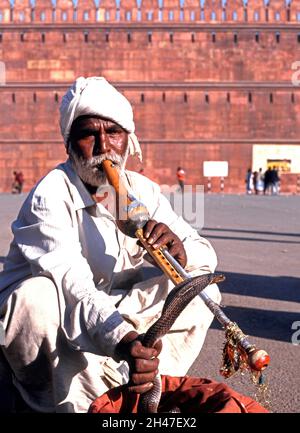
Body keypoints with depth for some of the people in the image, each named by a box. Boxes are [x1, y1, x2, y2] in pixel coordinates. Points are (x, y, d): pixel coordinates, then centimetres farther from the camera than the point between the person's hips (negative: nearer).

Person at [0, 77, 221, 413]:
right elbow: (73, 287, -36)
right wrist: (121, 340, -54)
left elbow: (207, 256, -4)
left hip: (118, 314, 6)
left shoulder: (141, 190, -3)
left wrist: (180, 252, -29)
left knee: (202, 289, -7)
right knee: (36, 296, -37)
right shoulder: (51, 195, -21)